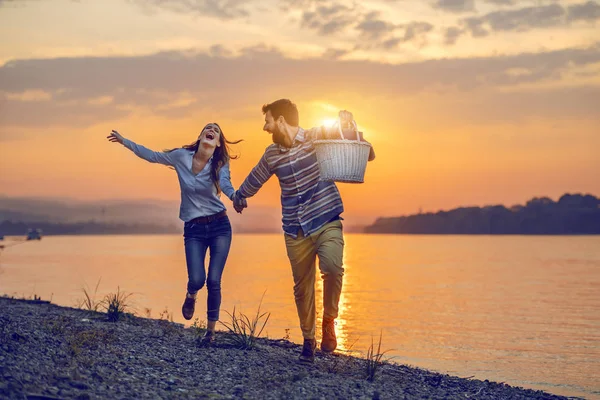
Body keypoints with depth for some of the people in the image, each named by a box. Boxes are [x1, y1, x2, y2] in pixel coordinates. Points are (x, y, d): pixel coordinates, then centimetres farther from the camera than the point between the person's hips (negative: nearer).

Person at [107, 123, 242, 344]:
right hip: (194, 229, 1)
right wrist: (125, 141, 15)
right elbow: (151, 155, 14)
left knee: (214, 281, -7)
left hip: (220, 226, -1)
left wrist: (235, 197, -49)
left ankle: (211, 329, 13)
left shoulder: (220, 164, -5)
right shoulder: (182, 156, 0)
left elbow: (225, 184, -26)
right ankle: (190, 296, 25)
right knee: (197, 280, -14)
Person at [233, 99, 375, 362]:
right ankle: (308, 340, 22)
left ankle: (329, 321, -7)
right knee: (302, 287, 5)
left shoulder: (319, 137, -4)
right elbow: (255, 178, 31)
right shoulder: (271, 154, 10)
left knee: (332, 268, -29)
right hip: (295, 230, 4)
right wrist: (239, 196, 47)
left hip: (327, 222, -4)